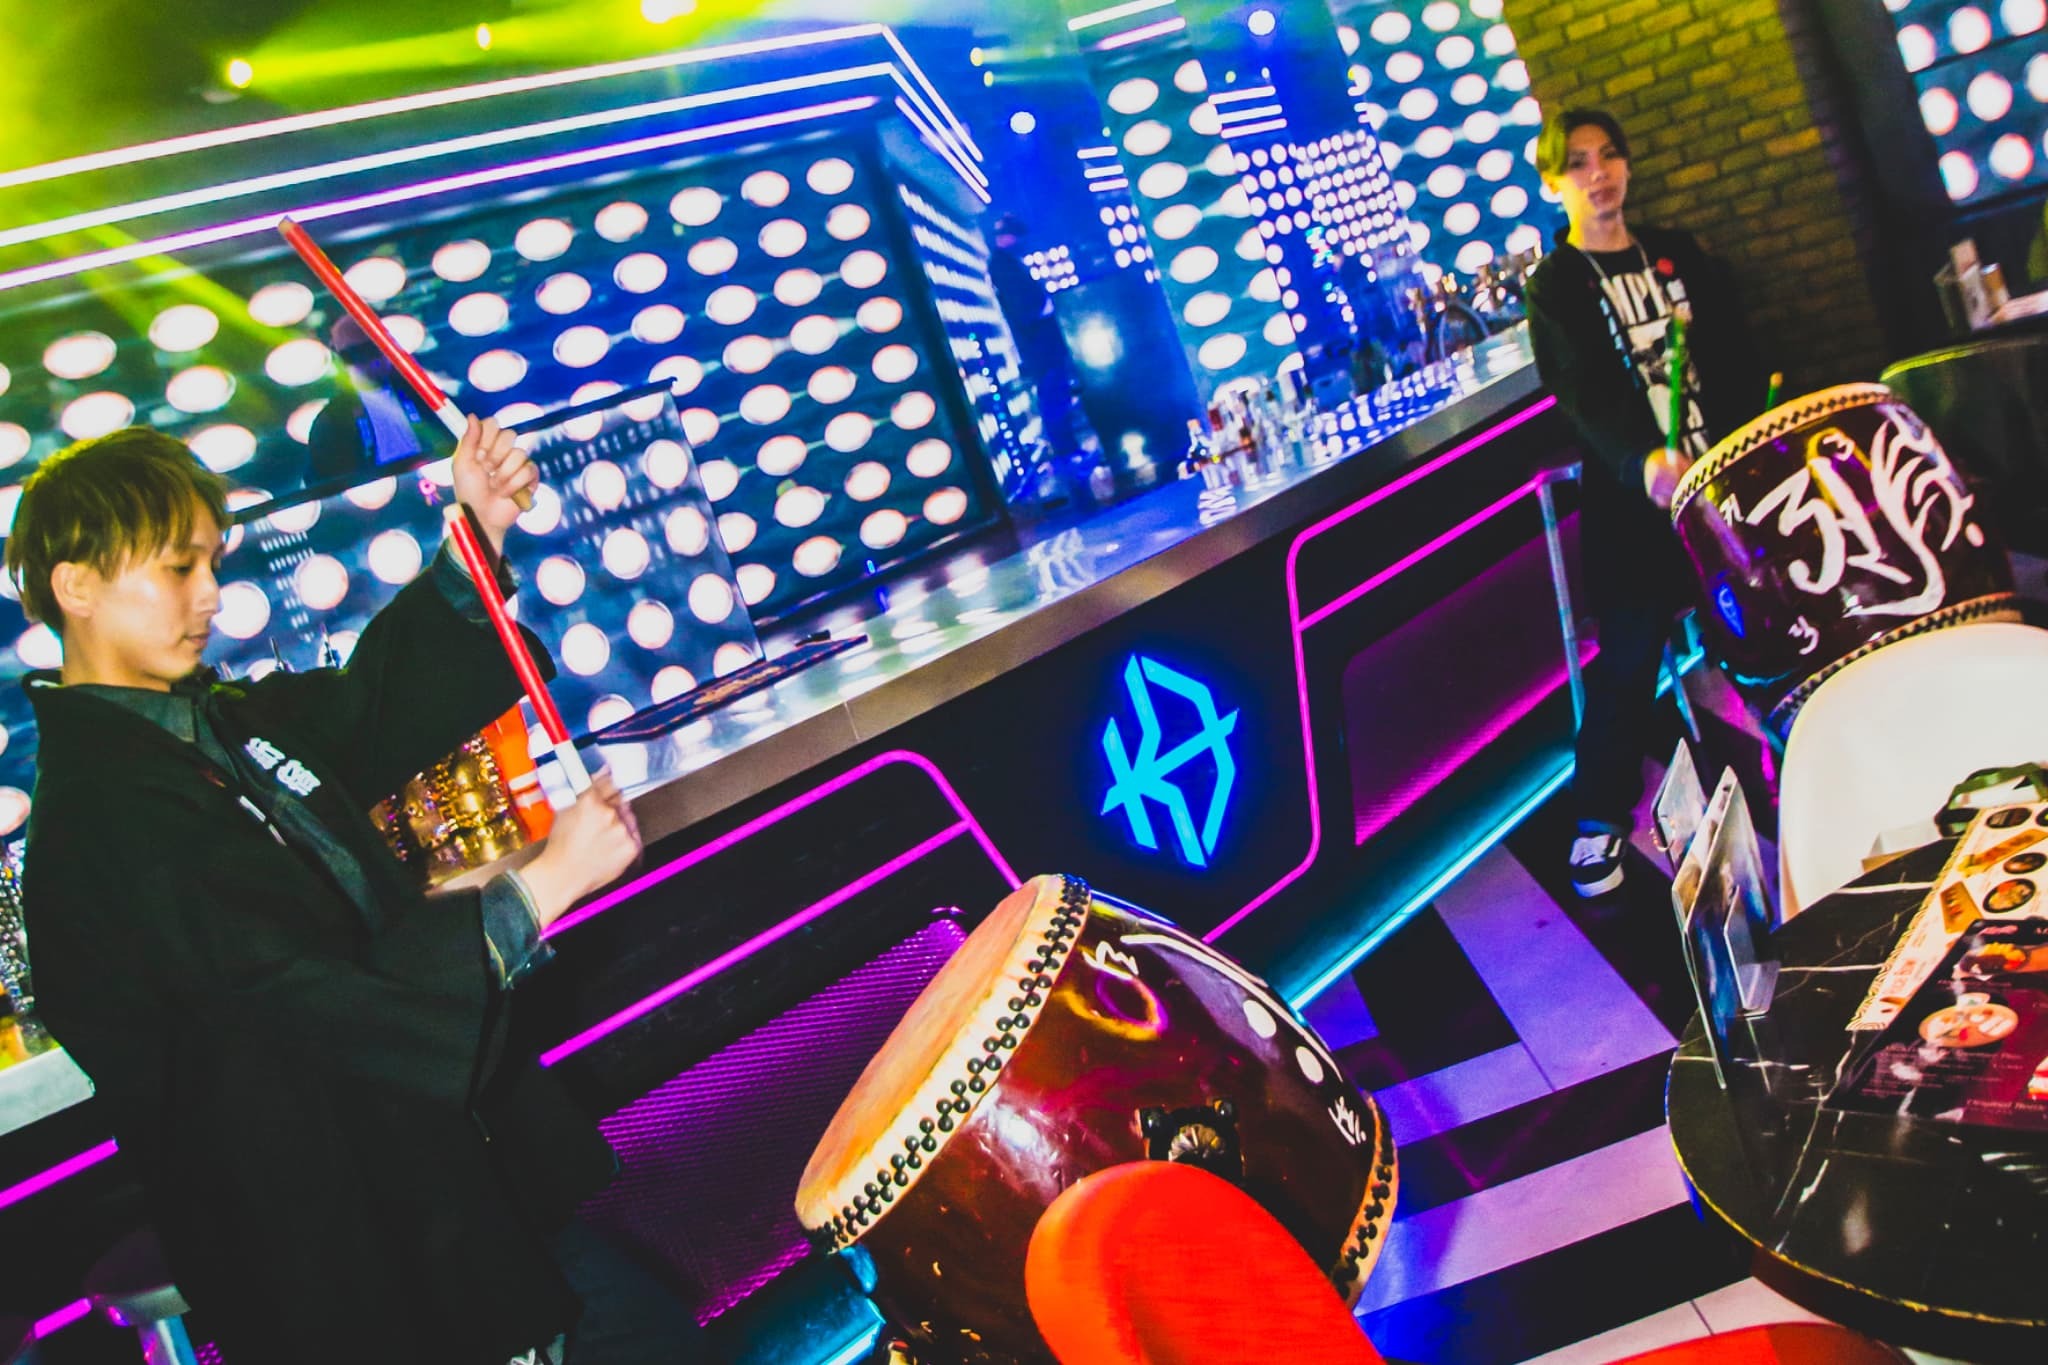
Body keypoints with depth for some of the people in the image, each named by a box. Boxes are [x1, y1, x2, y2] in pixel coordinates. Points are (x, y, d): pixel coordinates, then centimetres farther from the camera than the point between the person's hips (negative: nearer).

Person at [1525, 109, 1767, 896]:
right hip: (1633, 497, -4)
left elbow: (1735, 355, 9)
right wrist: (1644, 458, -35)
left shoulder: (1677, 253, 12)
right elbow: (1583, 394, -16)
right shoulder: (1553, 287, -2)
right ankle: (1600, 816, 9)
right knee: (1630, 656, -3)